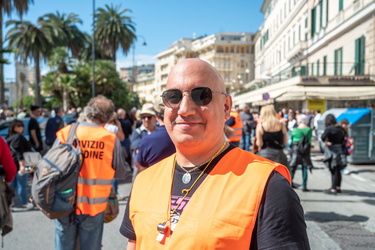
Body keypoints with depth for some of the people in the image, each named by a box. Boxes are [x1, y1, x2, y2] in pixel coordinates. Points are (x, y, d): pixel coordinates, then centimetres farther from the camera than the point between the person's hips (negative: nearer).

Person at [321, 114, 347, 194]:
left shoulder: (329, 129, -17)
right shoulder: (340, 128, 5)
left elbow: (323, 137, -28)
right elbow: (344, 136, 12)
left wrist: (326, 142, -9)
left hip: (332, 151, -7)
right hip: (340, 150, 7)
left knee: (334, 170, -1)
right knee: (337, 170, 17)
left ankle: (333, 189, 5)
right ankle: (338, 187, 28)